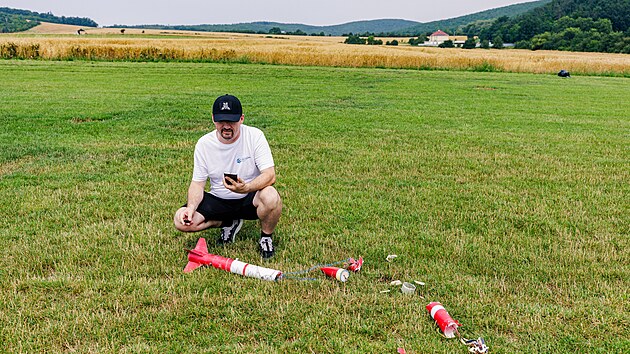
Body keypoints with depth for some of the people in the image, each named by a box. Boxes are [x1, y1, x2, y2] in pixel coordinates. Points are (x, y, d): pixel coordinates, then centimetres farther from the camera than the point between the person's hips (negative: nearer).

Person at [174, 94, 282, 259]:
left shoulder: (255, 136, -15)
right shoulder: (204, 144, -7)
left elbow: (270, 175, -22)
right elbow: (197, 183, -2)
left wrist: (246, 188, -42)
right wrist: (191, 207, -23)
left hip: (250, 198, -3)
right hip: (218, 200, 3)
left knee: (271, 196, -37)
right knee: (181, 220, -18)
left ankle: (266, 237, -4)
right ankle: (229, 223, 10)